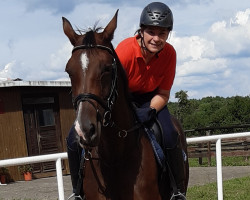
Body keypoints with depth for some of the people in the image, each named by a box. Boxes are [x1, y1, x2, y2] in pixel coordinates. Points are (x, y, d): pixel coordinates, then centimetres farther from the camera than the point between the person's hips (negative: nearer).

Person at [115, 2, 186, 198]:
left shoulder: (169, 53, -19)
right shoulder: (126, 49, -29)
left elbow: (163, 94, -11)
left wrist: (149, 111, -30)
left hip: (150, 98, 2)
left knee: (170, 136, -20)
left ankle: (179, 190, -4)